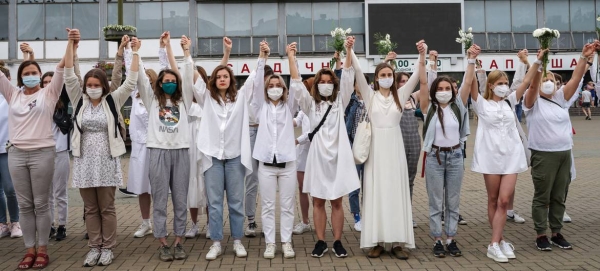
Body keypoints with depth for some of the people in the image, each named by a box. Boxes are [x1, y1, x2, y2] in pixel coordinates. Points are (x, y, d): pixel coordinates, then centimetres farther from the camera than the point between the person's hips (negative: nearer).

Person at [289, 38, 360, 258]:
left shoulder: (340, 102, 8)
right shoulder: (311, 104, 7)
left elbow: (347, 79, -2)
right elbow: (296, 84, -2)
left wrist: (348, 51, -12)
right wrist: (291, 57, -8)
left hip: (337, 156, 0)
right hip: (318, 156, 0)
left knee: (336, 202, 5)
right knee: (318, 201, 5)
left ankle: (337, 242, 12)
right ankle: (321, 242, 14)